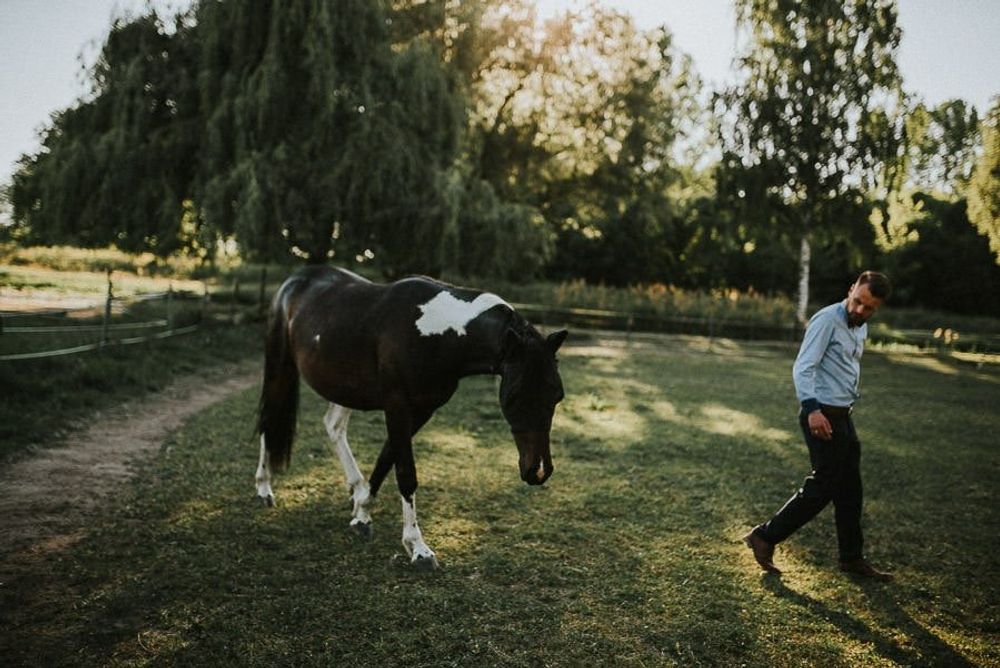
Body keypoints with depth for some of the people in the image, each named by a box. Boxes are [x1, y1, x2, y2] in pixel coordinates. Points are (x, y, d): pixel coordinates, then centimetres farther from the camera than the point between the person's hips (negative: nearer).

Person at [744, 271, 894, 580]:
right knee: (823, 486, -7)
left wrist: (845, 410, 20)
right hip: (821, 416, -9)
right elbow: (803, 367, -21)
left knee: (850, 489, 14)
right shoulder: (826, 320, -13)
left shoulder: (861, 329, 15)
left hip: (843, 416, 9)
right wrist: (812, 408, -32)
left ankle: (852, 557, 26)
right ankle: (765, 536, 3)